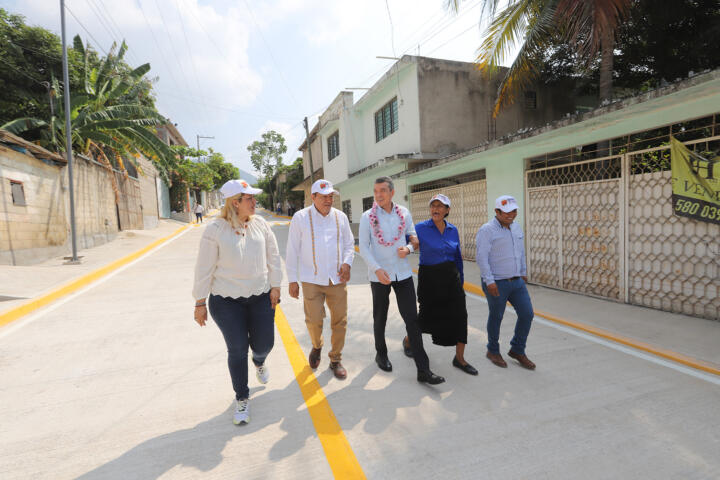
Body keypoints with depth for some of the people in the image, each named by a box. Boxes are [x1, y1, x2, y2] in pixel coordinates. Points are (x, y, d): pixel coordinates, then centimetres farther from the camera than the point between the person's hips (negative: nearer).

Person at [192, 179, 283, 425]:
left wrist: (275, 286, 4)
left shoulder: (260, 223, -1)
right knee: (237, 350, 2)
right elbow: (204, 268, -6)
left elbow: (273, 256, 6)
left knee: (264, 344, 7)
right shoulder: (215, 229, -11)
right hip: (226, 302, -3)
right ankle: (241, 398, 27)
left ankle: (259, 362, 47)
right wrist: (200, 303, -3)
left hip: (260, 297, 3)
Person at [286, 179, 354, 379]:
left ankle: (335, 360, 25)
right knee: (314, 320, -5)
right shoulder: (300, 218, -2)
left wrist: (347, 262, -5)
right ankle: (316, 346, 29)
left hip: (337, 279, 3)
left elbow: (349, 244, 15)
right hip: (312, 280, -2)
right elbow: (293, 251, 0)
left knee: (340, 320, 4)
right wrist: (292, 280, -2)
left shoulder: (340, 217, 7)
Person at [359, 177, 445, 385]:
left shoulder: (404, 213, 2)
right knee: (380, 319, 14)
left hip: (403, 273, 2)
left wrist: (408, 248, -12)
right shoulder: (367, 217, -5)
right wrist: (377, 269, -20)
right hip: (379, 275, -1)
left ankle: (423, 370, 7)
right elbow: (363, 248, -7)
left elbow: (414, 237, 11)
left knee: (413, 319, -1)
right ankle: (381, 354, 39)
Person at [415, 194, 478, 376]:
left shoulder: (453, 230, 5)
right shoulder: (420, 228, -8)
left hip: (451, 277, 4)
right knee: (427, 315, 7)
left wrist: (460, 280, 16)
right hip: (430, 278, -4)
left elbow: (457, 256, 13)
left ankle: (459, 358, 15)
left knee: (459, 315, 0)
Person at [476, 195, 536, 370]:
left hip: (517, 282, 7)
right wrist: (489, 281, -21)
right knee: (496, 318, 7)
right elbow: (481, 257, -18)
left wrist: (523, 272, 23)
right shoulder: (487, 230, -14)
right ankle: (493, 351, 29)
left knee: (527, 314, 7)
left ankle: (517, 350, 26)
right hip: (496, 283, -7)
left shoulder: (516, 228, 10)